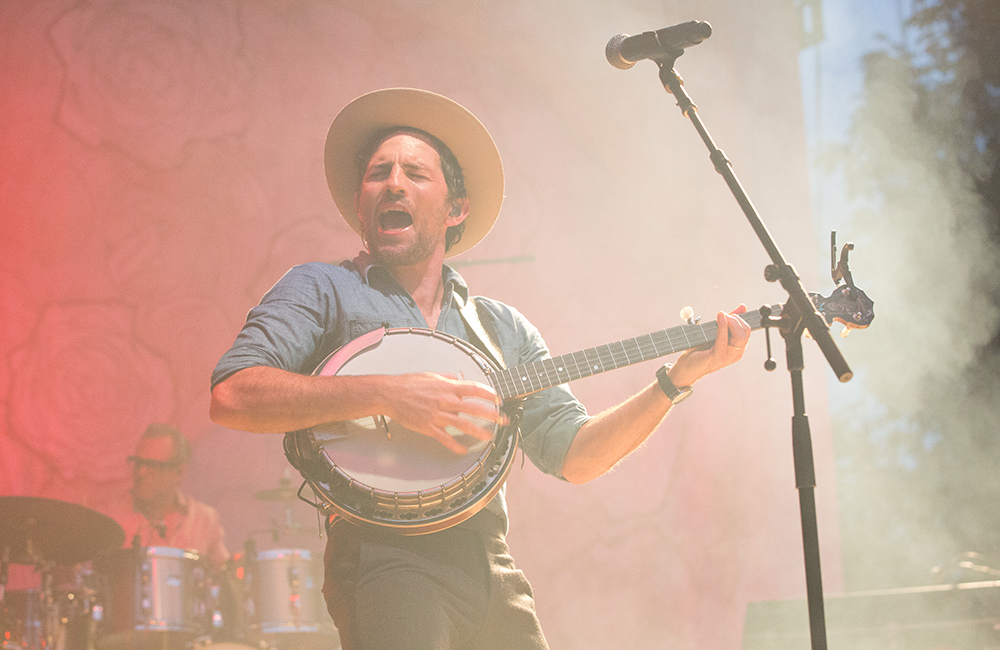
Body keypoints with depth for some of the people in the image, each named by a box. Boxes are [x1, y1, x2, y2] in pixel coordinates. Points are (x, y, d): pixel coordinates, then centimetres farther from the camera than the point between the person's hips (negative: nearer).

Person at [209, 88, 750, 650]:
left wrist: (677, 380, 2)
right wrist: (384, 395, -19)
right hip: (386, 560, -4)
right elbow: (232, 396, -9)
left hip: (492, 567, 5)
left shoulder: (503, 325, 19)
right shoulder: (323, 290, 6)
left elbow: (574, 455, 13)